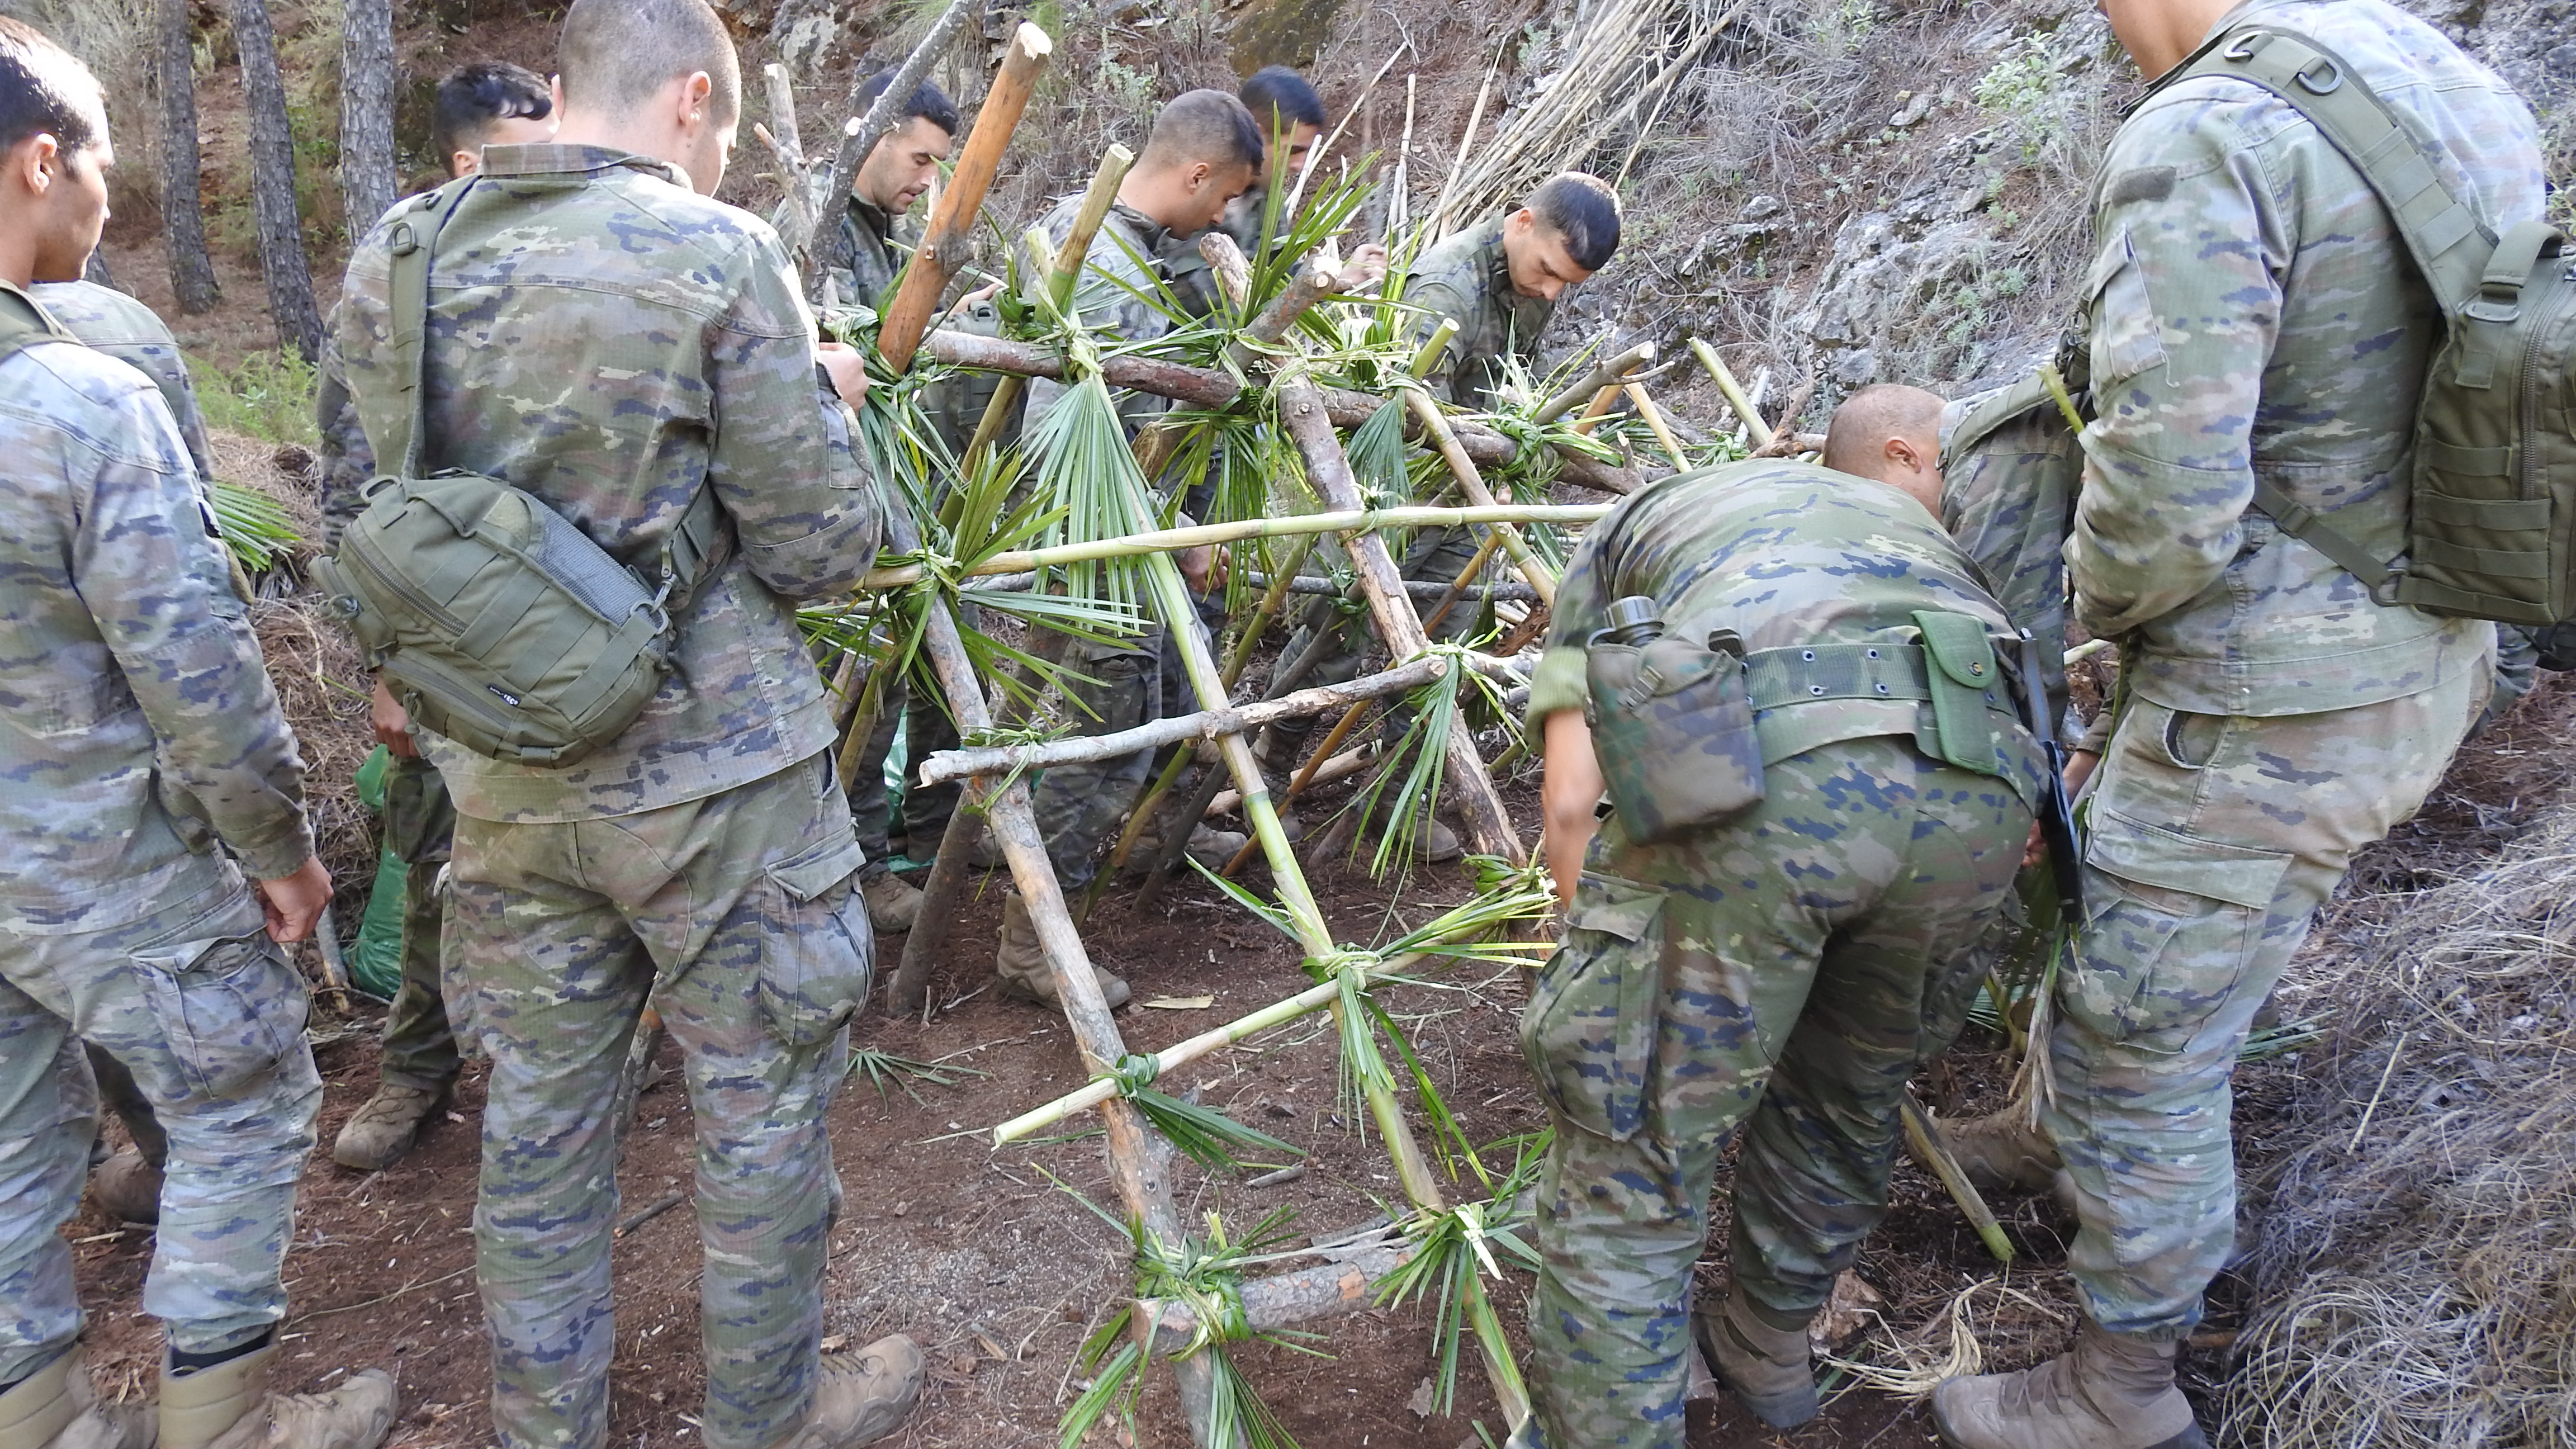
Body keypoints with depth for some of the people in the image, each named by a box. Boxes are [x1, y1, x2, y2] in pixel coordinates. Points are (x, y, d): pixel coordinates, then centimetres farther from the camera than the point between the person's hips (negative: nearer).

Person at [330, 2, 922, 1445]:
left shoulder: (392, 256, 3)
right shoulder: (722, 255, -14)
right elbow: (824, 550, -12)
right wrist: (822, 408, 5)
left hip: (503, 775, 6)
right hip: (710, 779, -5)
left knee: (540, 1112, 18)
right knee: (763, 1111, 13)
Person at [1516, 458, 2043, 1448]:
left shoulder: (1620, 535, 33)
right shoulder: (1899, 517, 43)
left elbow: (1571, 798, 18)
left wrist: (1599, 961, 31)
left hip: (1751, 776, -5)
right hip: (1978, 784, 5)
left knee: (1628, 1168, 11)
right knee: (1848, 1102, 30)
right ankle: (1768, 1349, 51)